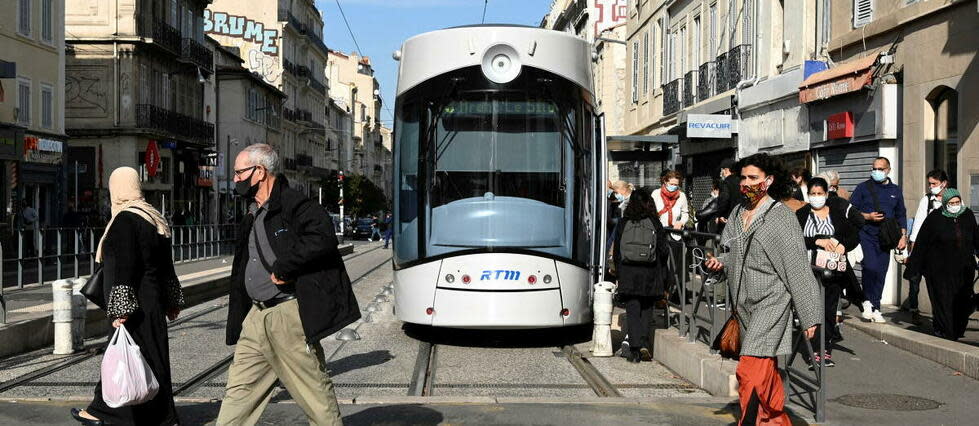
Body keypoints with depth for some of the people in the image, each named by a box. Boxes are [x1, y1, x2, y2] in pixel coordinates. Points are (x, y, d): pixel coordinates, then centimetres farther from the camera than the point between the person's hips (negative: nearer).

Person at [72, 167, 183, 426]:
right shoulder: (154, 218, 12)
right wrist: (172, 301, 22)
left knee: (140, 358, -1)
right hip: (152, 302, 9)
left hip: (135, 305, -9)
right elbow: (165, 265, 16)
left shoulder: (126, 220, -16)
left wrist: (120, 309, -22)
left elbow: (124, 268, -21)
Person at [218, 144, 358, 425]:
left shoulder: (294, 205, -10)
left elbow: (321, 237, -28)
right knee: (239, 389, 10)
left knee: (315, 392, 0)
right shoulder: (251, 217, 18)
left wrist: (282, 269, -21)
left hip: (289, 315, -9)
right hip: (255, 317, 9)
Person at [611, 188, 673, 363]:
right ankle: (644, 346, 3)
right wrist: (664, 274, 12)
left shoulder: (623, 223, -2)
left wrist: (619, 272, 13)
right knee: (646, 310, 13)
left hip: (628, 275, 0)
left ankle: (635, 349, -5)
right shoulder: (654, 223, -4)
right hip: (650, 275, 0)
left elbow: (616, 251, 2)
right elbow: (663, 250, -2)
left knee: (632, 311, 3)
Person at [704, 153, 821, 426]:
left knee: (750, 370, -16)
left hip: (772, 302, -7)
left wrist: (809, 316, -10)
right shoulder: (738, 213, 10)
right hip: (746, 303, 7)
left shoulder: (781, 216, -9)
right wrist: (720, 262, 0)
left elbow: (798, 268, -9)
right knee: (767, 371, 16)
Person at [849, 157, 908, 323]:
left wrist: (903, 235, 11)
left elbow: (901, 215, 21)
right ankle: (868, 301, -3)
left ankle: (875, 309, 9)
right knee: (871, 267, -21)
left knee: (881, 273, 2)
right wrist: (868, 217, -10)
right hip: (866, 235, -3)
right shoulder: (863, 188, 6)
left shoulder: (895, 191, 16)